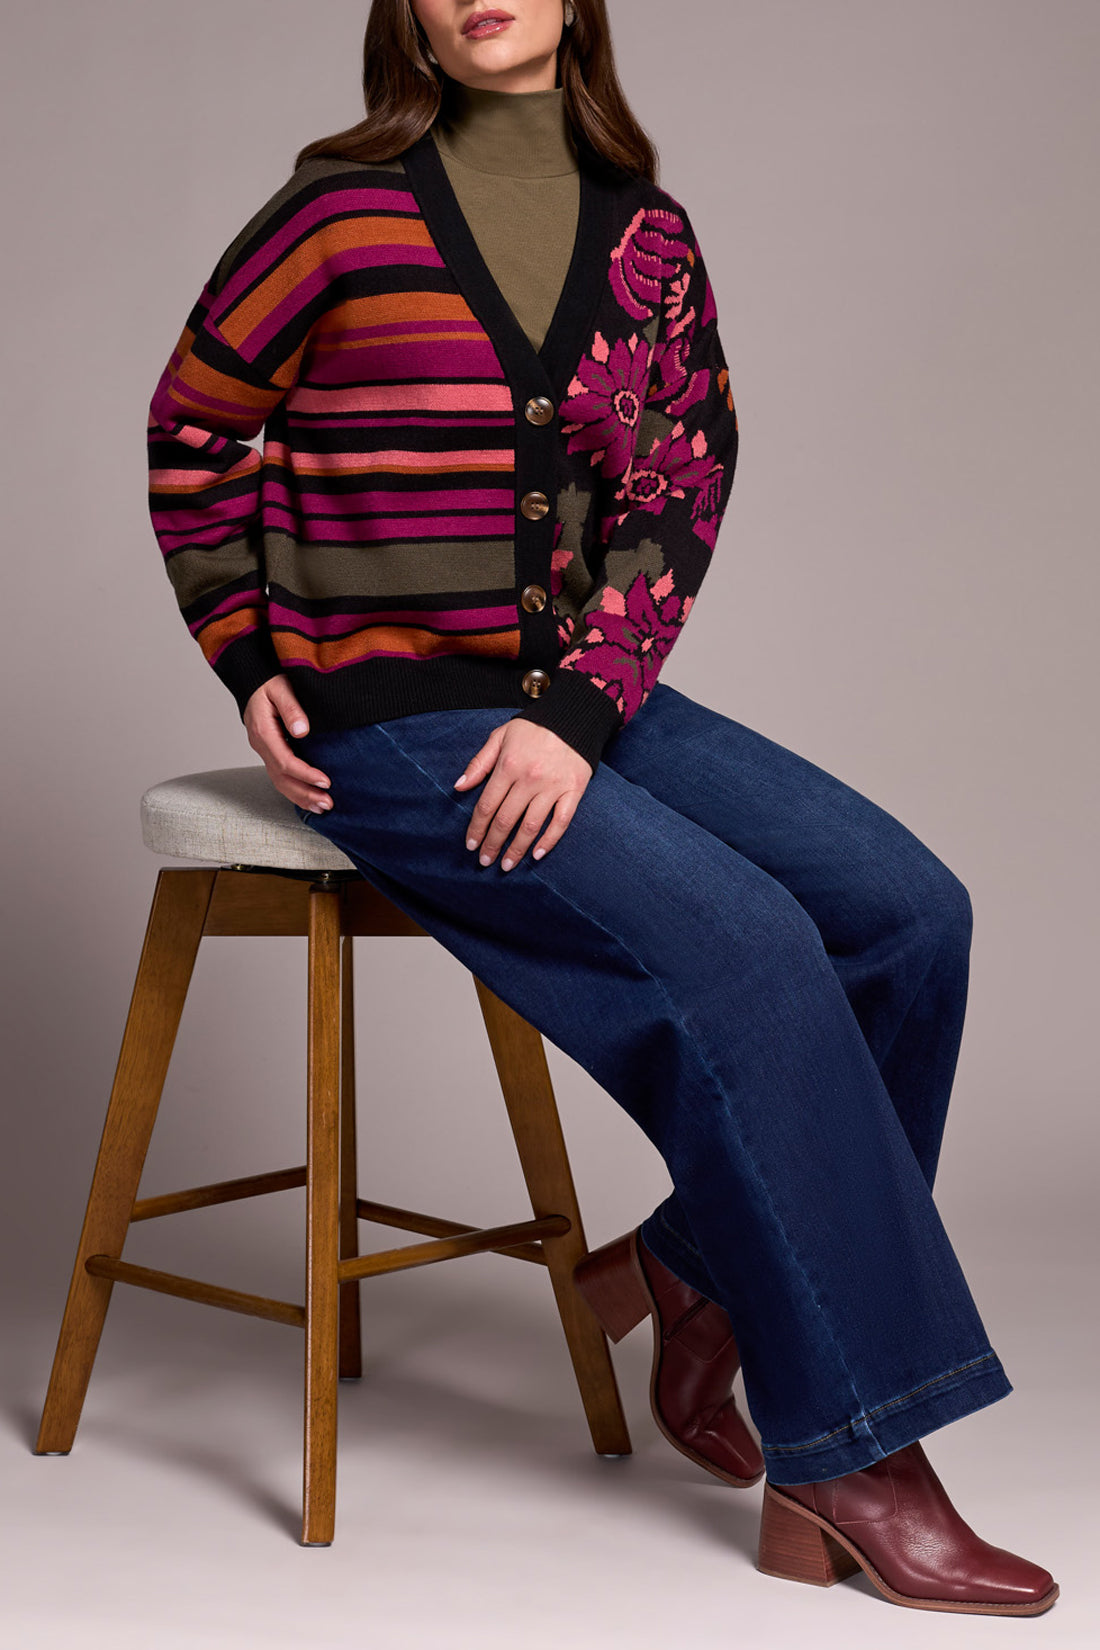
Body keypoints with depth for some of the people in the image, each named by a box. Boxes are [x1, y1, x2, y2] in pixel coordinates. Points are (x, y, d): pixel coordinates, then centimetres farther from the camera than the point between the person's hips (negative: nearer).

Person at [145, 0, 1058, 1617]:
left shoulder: (648, 238, 8)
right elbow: (191, 437, 7)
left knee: (911, 911, -12)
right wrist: (250, 664, 1)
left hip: (580, 699, 5)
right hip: (386, 721, -5)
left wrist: (577, 713, -13)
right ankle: (852, 1451, -11)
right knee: (749, 943, -23)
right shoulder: (344, 212, -3)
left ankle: (697, 1280, 4)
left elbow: (682, 493, 0)